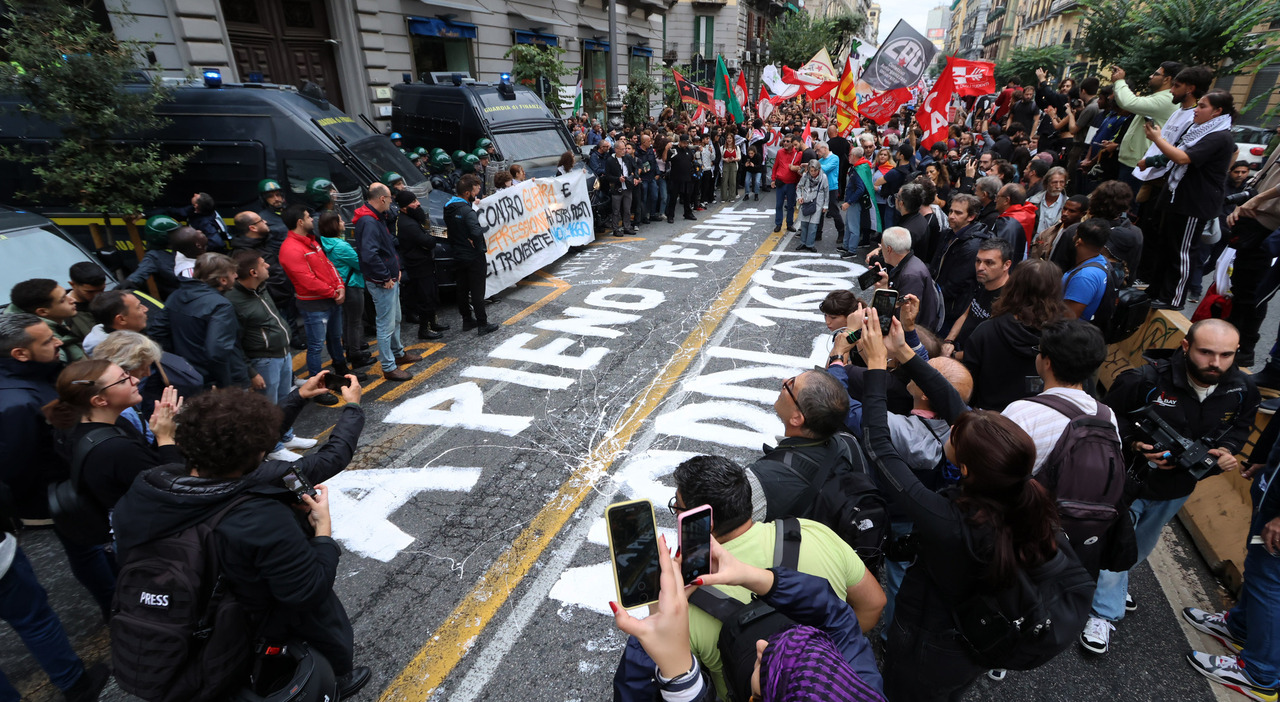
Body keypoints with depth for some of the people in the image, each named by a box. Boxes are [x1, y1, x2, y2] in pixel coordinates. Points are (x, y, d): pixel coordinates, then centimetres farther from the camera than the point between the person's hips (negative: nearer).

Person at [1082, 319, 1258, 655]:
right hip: (1128, 480, -5)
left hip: (1177, 488, 6)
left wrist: (1228, 449, -12)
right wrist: (1135, 443, -29)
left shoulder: (1243, 389, -13)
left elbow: (1240, 425, 8)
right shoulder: (1144, 381, -29)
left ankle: (1114, 583, 54)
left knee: (1142, 545, 27)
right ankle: (1105, 613, 19)